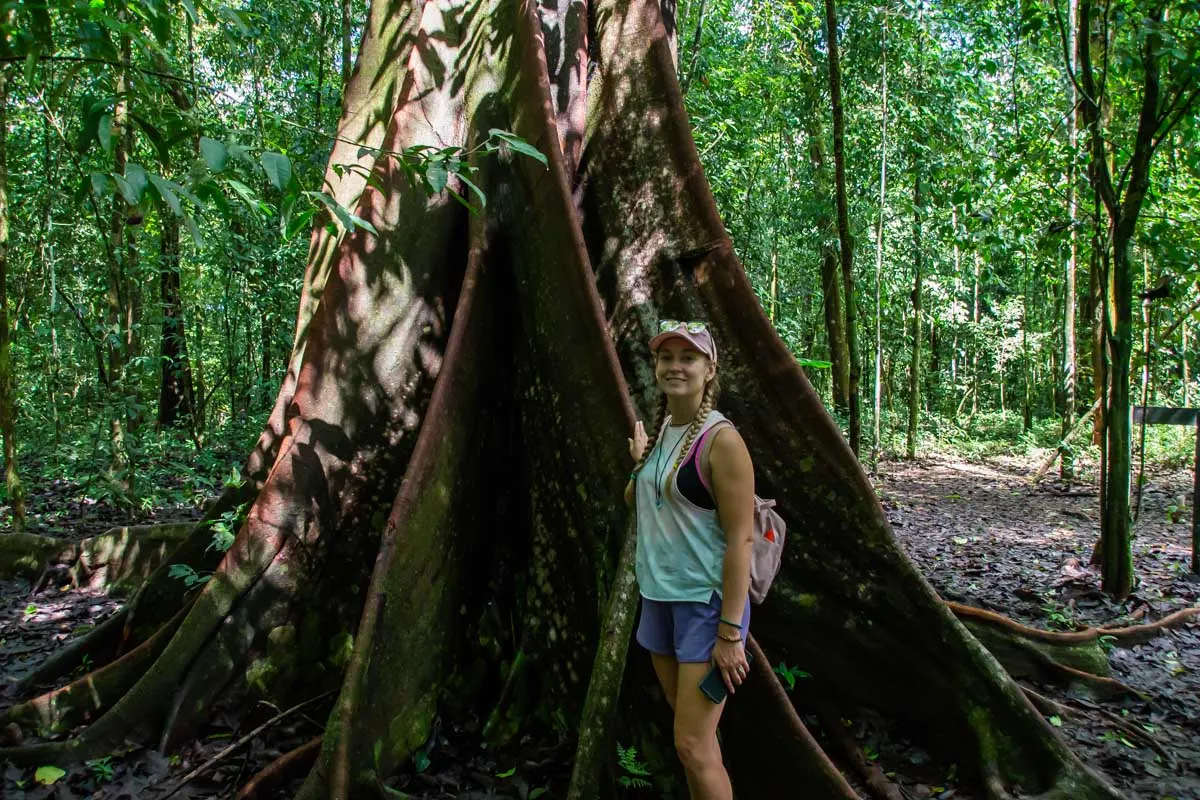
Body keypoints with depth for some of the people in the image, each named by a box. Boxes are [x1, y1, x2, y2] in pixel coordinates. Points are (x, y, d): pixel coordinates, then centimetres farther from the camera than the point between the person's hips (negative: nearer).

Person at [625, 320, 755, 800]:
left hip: (707, 602, -7)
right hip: (659, 597, 7)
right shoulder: (660, 428, 7)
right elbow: (636, 499, 21)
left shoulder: (721, 440, -16)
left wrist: (731, 631, -19)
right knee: (688, 732, 17)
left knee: (693, 746, -4)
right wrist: (639, 462, 4)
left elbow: (740, 539, -18)